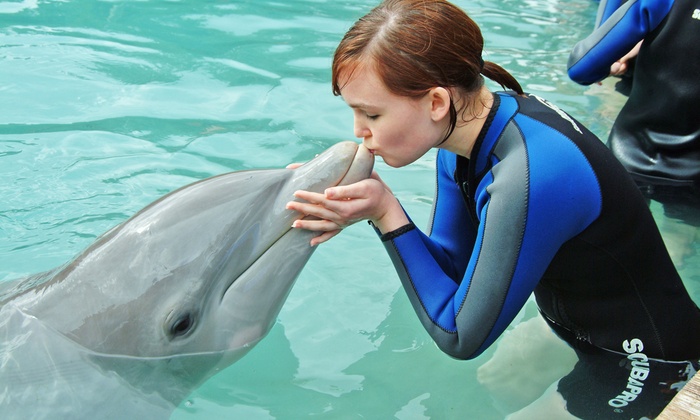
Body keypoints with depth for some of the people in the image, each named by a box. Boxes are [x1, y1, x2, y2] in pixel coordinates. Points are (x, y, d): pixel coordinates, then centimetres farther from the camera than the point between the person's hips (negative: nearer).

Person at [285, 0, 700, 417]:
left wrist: (387, 213, -27)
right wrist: (369, 211, -18)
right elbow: (452, 267, -2)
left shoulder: (528, 178, -37)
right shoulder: (462, 127, -11)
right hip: (571, 325, 7)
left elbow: (460, 338, -25)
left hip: (639, 366, -7)